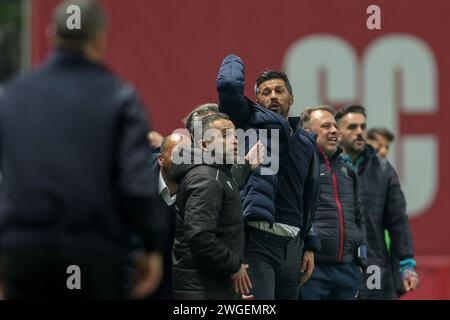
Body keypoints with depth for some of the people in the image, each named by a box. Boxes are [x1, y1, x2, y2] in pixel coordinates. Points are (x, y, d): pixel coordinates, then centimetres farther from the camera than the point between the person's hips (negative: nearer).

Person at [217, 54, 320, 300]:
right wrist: (234, 61, 9)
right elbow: (228, 84, -13)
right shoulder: (252, 122, 3)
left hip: (292, 243, 7)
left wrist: (310, 247, 17)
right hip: (257, 238, -7)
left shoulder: (306, 142, 20)